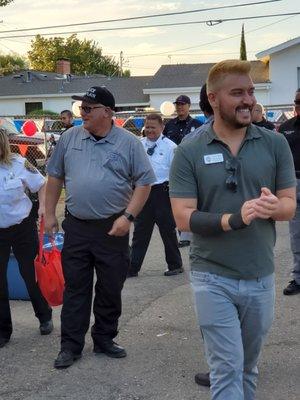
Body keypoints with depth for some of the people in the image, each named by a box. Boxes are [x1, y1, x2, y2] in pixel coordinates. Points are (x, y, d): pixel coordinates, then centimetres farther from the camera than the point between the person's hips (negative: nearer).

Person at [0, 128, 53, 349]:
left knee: (31, 274, 11)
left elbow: (42, 184, 1)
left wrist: (43, 206, -11)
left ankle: (45, 318, 34)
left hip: (23, 227, -1)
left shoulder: (18, 164, -11)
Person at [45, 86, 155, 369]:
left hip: (112, 229, -1)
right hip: (76, 228, 2)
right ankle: (70, 345, 19)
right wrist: (50, 214, 7)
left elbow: (144, 181, -3)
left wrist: (128, 216, -13)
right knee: (75, 289, 8)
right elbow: (55, 176, 11)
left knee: (110, 290, 10)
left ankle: (104, 340, 27)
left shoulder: (129, 143, -3)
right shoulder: (69, 138, 5)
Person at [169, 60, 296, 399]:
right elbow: (183, 218, -11)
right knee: (227, 369, 1)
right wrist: (233, 219, -27)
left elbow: (290, 205, 1)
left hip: (261, 277, 3)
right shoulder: (189, 153, -7)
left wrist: (272, 206, -24)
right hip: (213, 278, -3)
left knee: (247, 366, 21)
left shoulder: (275, 145, -1)